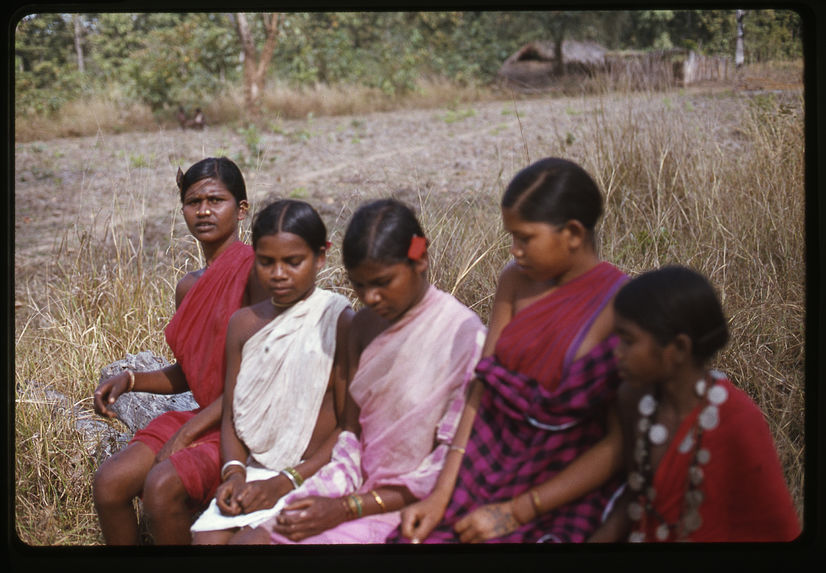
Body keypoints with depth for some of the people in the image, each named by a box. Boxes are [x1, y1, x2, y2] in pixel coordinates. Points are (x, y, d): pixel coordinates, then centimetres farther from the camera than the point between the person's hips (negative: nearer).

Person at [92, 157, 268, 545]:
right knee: (108, 481, -13)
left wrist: (190, 431, -17)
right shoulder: (188, 287, 13)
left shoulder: (255, 269, -11)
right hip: (201, 419, 7)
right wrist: (130, 380, 3)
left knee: (162, 485, -28)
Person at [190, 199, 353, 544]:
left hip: (313, 476, -5)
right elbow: (231, 414, 13)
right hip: (256, 472, 5)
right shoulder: (244, 324, 11)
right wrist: (234, 472, -7)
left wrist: (285, 483, -16)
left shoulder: (339, 323, -7)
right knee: (207, 537, -18)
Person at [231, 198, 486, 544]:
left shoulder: (463, 335, -15)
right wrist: (335, 491, -6)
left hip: (409, 506, -6)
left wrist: (347, 508, -16)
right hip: (359, 486, 7)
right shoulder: (365, 324, 9)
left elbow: (451, 470, -15)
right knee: (250, 539, -12)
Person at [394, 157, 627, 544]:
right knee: (413, 537, -15)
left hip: (566, 494, -4)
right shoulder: (516, 282, 4)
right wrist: (441, 495, -5)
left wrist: (516, 513, -12)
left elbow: (620, 444, -12)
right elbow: (482, 391, 3)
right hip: (489, 466, 5)